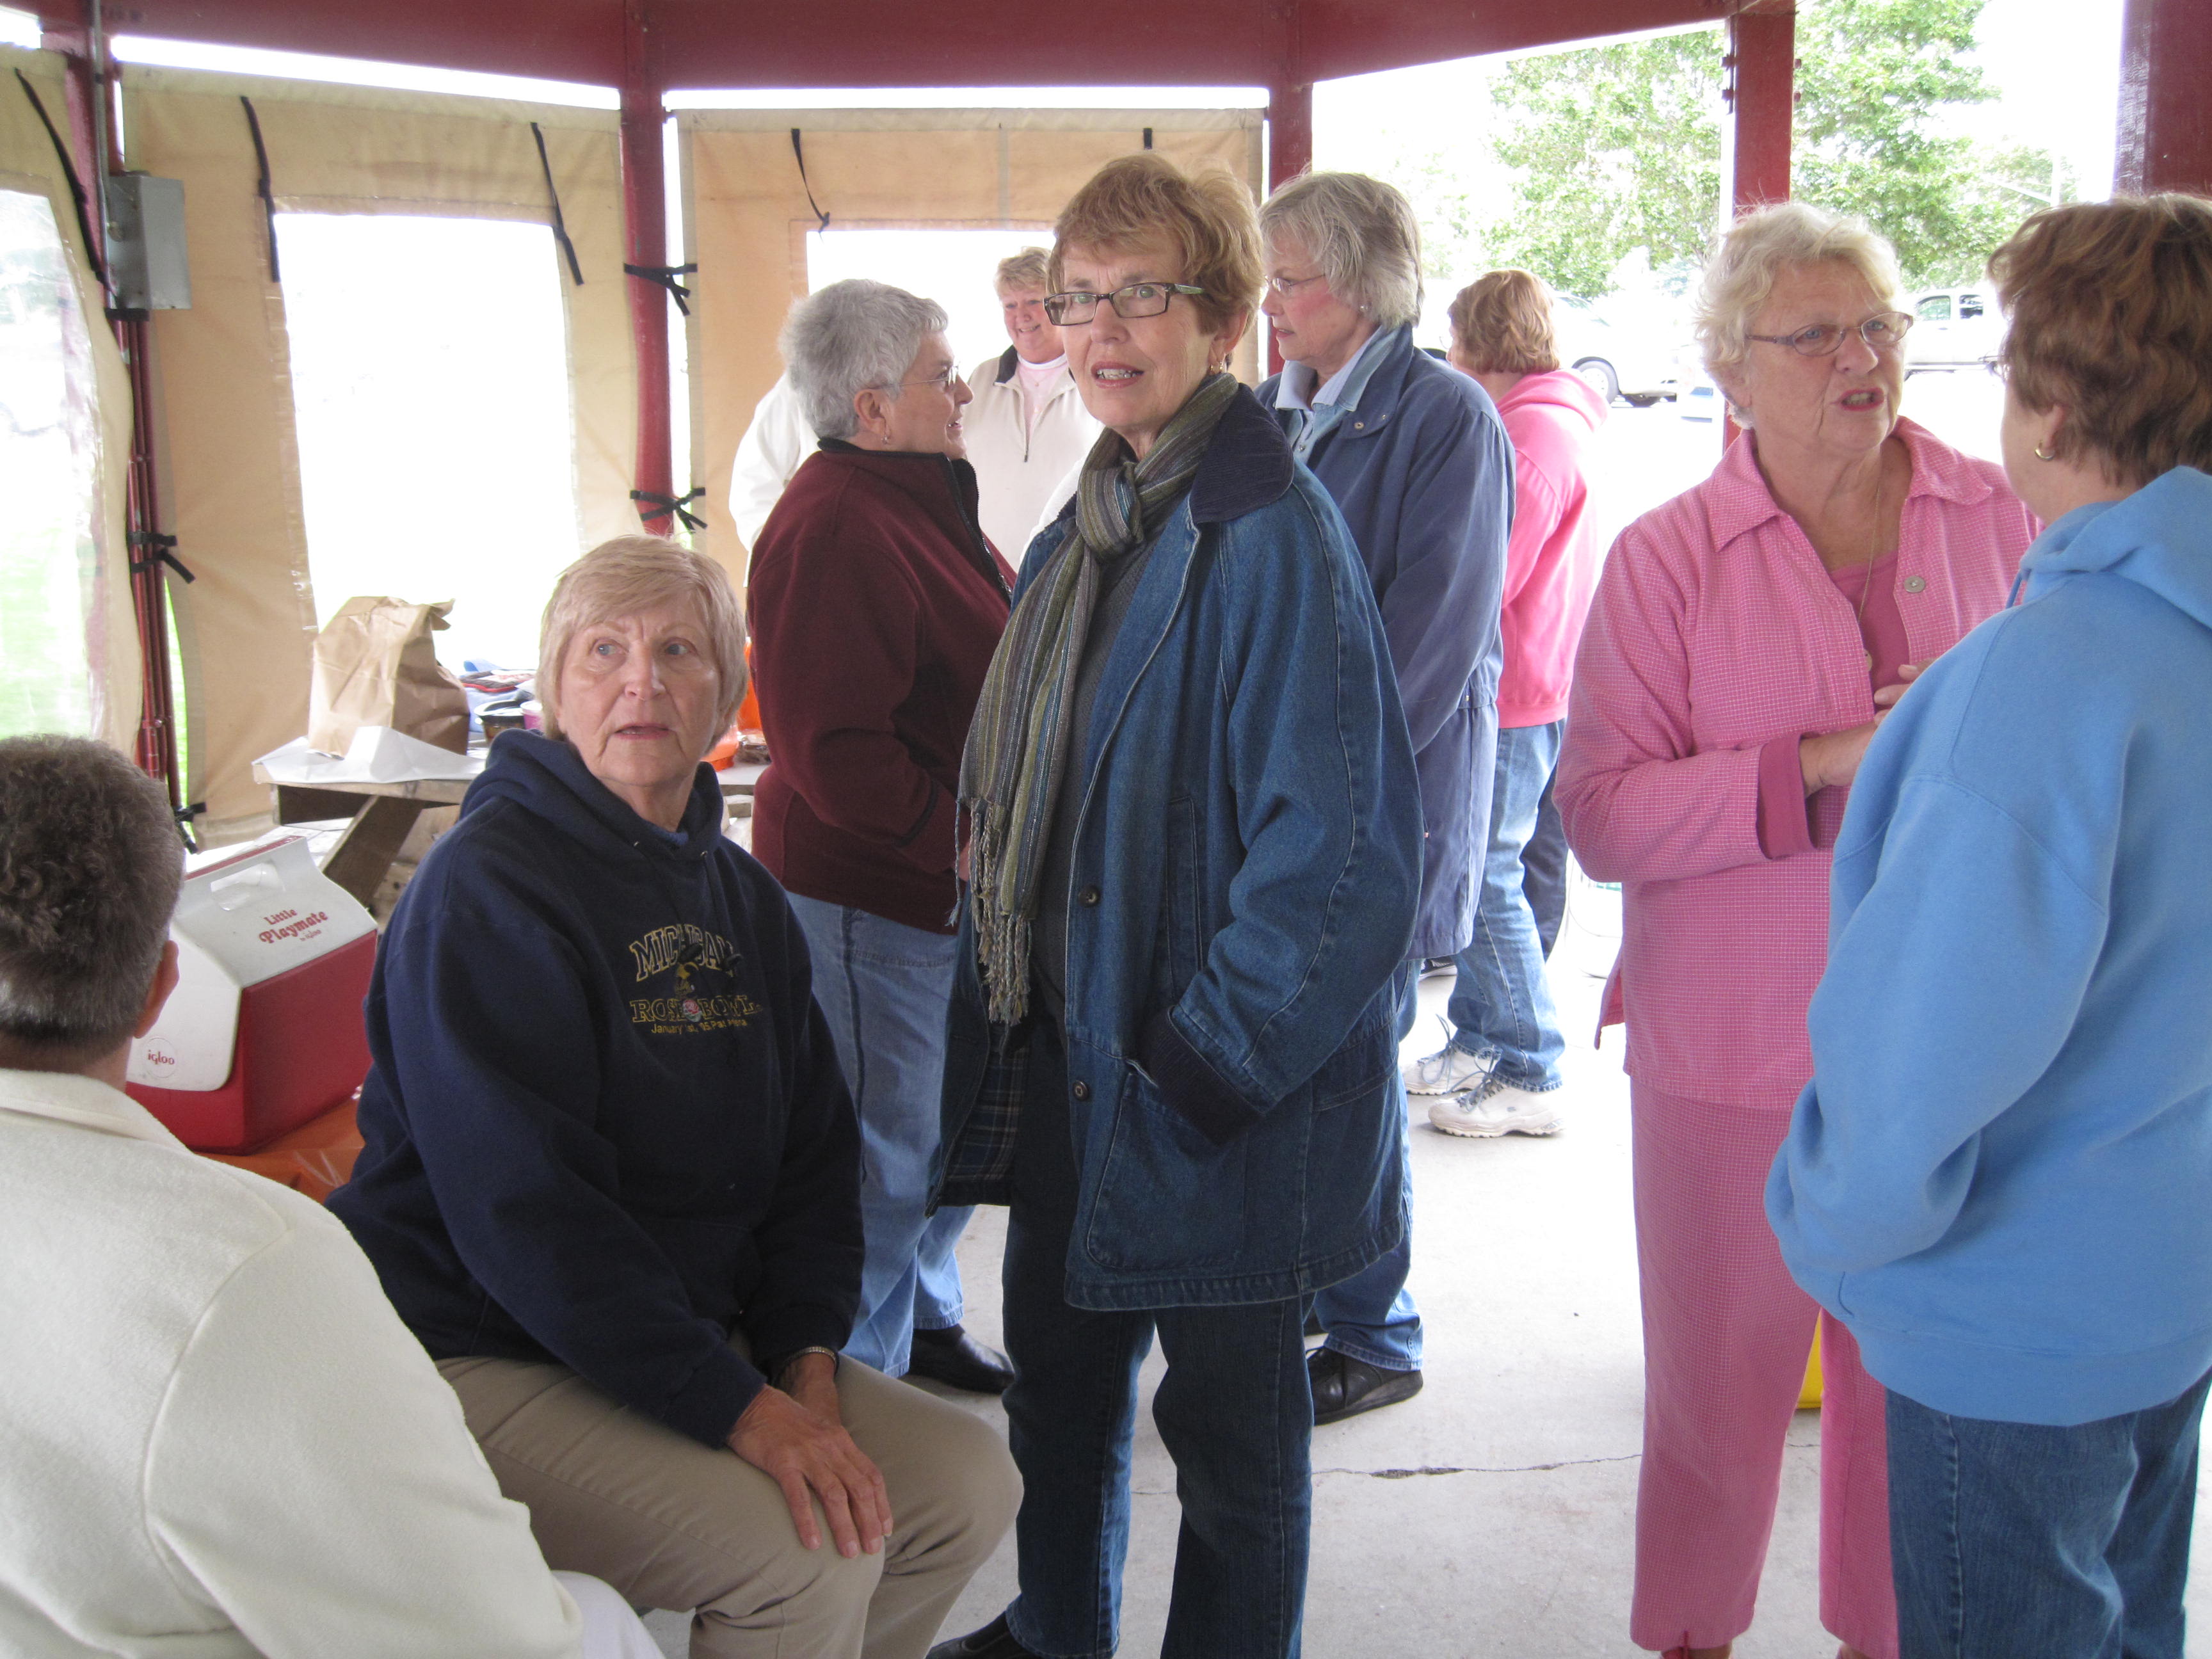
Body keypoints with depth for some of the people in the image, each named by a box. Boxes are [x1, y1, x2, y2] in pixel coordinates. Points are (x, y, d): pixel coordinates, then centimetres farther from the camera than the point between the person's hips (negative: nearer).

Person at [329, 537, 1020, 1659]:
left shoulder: (741, 895, 10)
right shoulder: (486, 888, -16)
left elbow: (814, 1154, 10)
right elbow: (521, 1209, -24)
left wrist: (805, 1365, -6)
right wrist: (741, 1409, -26)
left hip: (700, 1338, 8)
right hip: (490, 1366, -8)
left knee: (969, 1483, 0)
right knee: (815, 1556, -24)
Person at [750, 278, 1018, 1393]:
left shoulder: (921, 497, 13)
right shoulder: (834, 530, -22)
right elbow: (837, 756, -27)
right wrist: (964, 839, -23)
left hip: (945, 883, 10)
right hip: (869, 894, -10)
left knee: (944, 1126, 21)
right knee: (888, 1152, 1)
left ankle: (924, 1323, 38)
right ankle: (855, 1375, 17)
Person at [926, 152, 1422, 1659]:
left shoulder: (1271, 534, -19)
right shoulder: (1088, 528, 9)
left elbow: (1340, 847, -23)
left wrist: (1201, 1061, -20)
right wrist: (1011, 999, 12)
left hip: (1220, 1087, -9)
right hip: (1065, 1050, 9)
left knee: (1230, 1430, 10)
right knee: (1057, 1379, 24)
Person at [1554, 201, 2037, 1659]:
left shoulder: (1999, 516, 2)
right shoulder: (1667, 557, -4)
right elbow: (1598, 814, -11)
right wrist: (1822, 763, -21)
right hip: (1735, 1042, -2)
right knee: (1723, 1369, 11)